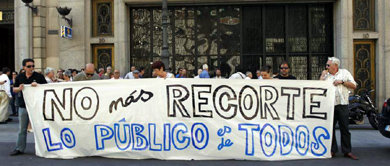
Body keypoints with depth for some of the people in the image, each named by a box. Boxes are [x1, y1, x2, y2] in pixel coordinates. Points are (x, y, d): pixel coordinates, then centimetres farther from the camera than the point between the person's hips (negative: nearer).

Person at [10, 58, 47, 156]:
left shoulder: (39, 76, -2)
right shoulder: (19, 77, 7)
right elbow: (14, 89, 12)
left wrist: (37, 85, -18)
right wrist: (19, 88, -10)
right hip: (23, 106, 3)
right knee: (22, 129, 9)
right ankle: (19, 149, 16)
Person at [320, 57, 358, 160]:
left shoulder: (345, 73, 10)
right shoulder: (326, 75, 15)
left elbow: (354, 86, 5)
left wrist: (342, 81, -6)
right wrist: (322, 76, -1)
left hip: (342, 105, -2)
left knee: (345, 129, 1)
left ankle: (347, 151, 8)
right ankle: (332, 150, 13)